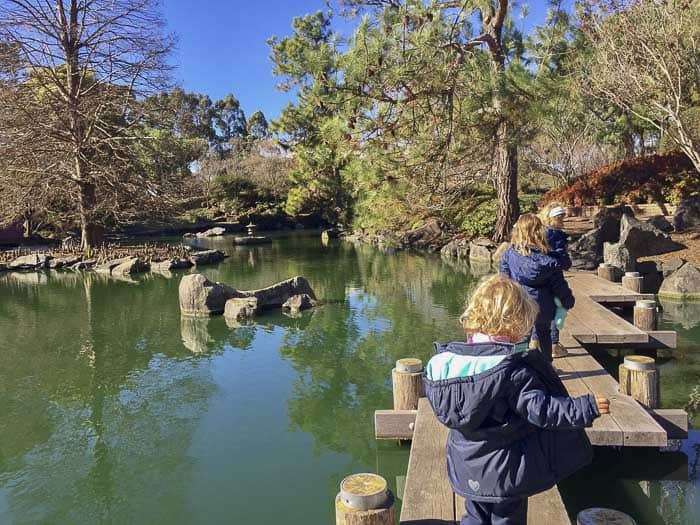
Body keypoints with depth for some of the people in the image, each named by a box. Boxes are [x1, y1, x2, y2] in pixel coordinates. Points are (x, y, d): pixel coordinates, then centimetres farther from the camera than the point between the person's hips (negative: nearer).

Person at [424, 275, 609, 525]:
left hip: (466, 468, 5)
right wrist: (585, 408, -18)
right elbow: (540, 409, -25)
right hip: (506, 470, -4)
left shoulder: (444, 361, -9)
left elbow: (438, 404, 4)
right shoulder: (513, 370, -26)